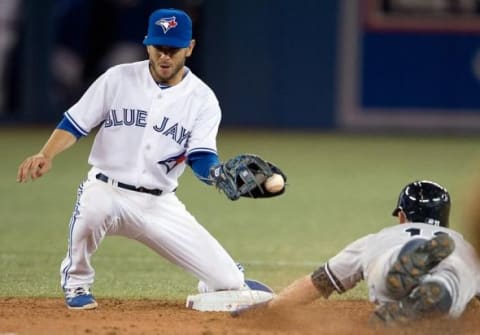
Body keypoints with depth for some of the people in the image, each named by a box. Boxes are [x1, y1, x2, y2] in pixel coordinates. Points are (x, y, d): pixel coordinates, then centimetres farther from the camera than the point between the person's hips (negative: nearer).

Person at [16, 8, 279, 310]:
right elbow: (75, 123, 0)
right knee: (92, 207, -41)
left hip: (160, 206, 1)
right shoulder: (118, 79, -2)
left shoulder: (203, 99, -1)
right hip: (108, 191, -1)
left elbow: (201, 158, -10)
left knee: (229, 284, -10)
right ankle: (77, 282, -10)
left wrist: (220, 175, -34)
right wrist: (46, 156, -18)